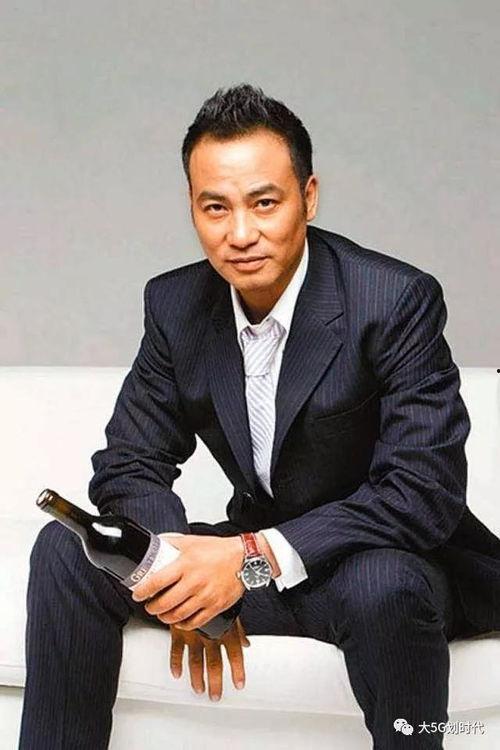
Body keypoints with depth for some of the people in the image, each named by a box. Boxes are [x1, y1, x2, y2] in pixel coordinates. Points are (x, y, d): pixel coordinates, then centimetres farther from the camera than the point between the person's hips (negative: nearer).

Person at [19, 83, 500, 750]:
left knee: (382, 586, -38)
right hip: (252, 560, 5)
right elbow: (129, 465, -1)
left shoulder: (398, 301, -20)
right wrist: (188, 576, -22)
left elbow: (425, 490, -25)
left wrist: (254, 556, -34)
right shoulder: (175, 304, -4)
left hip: (393, 562, -4)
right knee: (66, 547, -11)